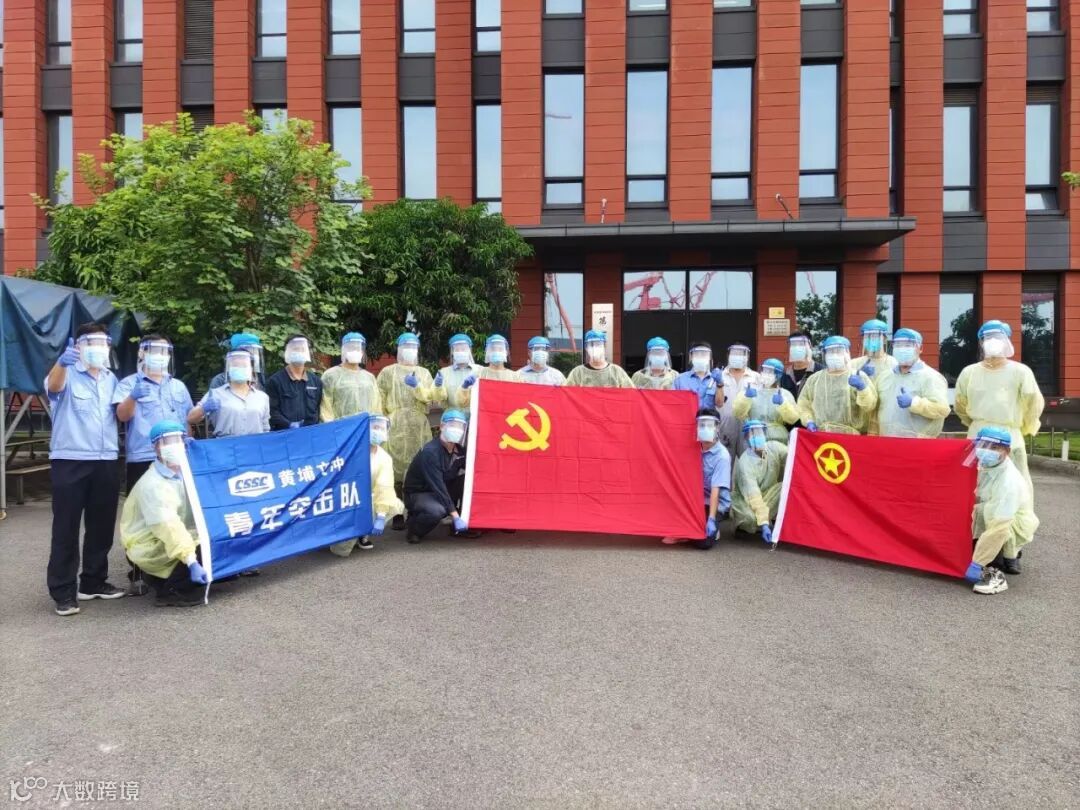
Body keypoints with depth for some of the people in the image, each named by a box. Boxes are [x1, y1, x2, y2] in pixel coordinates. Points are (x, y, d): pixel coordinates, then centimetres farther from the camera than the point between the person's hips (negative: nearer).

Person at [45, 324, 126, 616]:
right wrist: (62, 362, -49)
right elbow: (53, 385, -29)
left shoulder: (111, 379, 14)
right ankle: (63, 591, 7)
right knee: (66, 528, 0)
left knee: (102, 526, 11)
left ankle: (93, 582, 24)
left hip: (106, 461, 5)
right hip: (70, 461, -5)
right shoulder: (68, 375, -4)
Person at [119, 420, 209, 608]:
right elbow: (169, 528, -32)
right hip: (149, 547, -9)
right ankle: (171, 592, -6)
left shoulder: (185, 472, 3)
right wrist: (192, 562, -38)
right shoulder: (152, 485, -22)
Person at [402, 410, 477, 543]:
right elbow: (438, 487, -28)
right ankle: (413, 527, -4)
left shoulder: (459, 451, -2)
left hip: (443, 493, 7)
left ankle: (462, 527, -4)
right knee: (436, 511, -37)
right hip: (417, 494, -7)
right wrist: (455, 516, -31)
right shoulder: (430, 452, -24)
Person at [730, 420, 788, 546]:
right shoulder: (744, 462, -28)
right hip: (745, 500, -5)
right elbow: (753, 496, -34)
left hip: (768, 494, 5)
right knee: (750, 517, -36)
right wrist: (764, 524, -40)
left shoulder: (775, 448, -12)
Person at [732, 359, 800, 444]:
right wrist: (746, 397, -21)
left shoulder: (785, 394, 10)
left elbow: (793, 418, -4)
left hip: (778, 441, 1)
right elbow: (738, 414, -6)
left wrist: (782, 403, -20)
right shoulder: (749, 391, 8)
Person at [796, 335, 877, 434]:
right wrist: (808, 421, 1)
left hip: (851, 435, -2)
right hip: (820, 435, 3)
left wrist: (862, 387, -21)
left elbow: (870, 404, -5)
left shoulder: (859, 377, 6)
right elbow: (804, 404, 17)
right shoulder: (814, 379, 14)